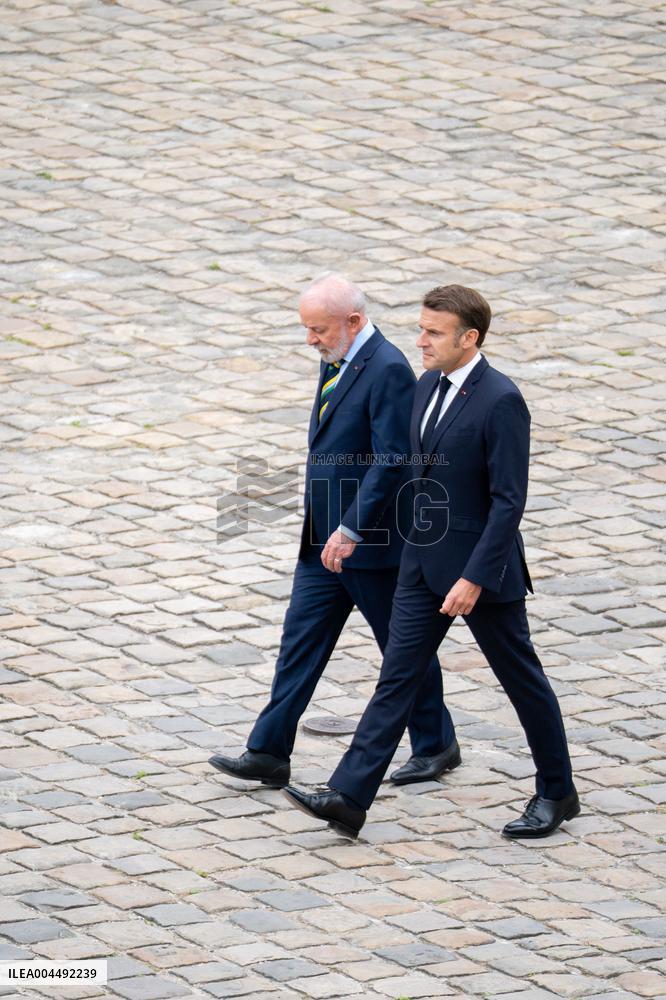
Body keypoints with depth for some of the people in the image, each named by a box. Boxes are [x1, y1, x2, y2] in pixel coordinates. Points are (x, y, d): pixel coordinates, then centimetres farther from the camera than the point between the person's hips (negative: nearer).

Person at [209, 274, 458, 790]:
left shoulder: (388, 371, -21)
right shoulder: (337, 361, 7)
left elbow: (392, 461, -26)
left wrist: (351, 530, -27)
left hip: (371, 539, -9)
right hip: (326, 540, 9)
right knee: (301, 642, 6)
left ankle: (436, 746, 24)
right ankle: (268, 755, 8)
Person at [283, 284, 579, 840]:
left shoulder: (501, 402, -20)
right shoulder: (429, 387, 6)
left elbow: (509, 500, -22)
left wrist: (475, 577, -25)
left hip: (480, 565, -7)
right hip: (424, 561, 7)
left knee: (522, 678, 8)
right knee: (398, 675, 2)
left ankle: (557, 793, 25)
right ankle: (349, 798, -3)